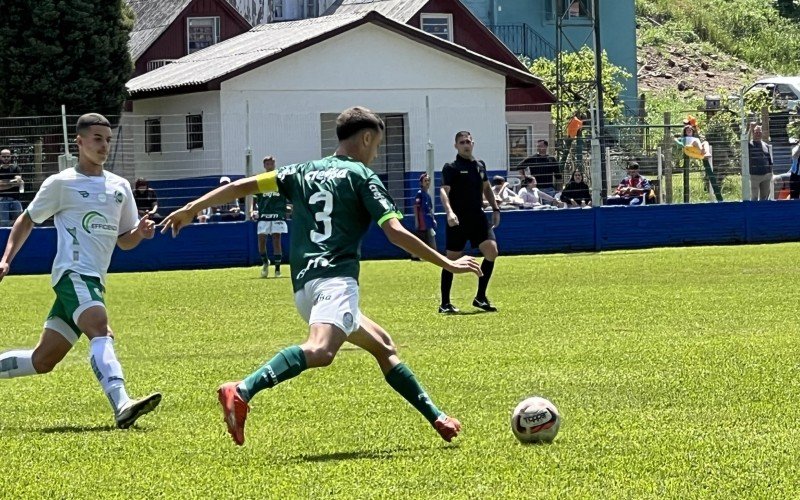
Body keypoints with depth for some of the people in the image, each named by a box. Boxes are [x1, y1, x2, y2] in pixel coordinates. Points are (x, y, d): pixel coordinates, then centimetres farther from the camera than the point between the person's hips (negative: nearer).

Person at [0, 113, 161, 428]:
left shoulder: (120, 187, 17)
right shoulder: (61, 183, 2)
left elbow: (124, 241, 22)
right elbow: (27, 220, 13)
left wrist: (139, 232, -1)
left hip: (94, 281, 7)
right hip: (73, 273, -7)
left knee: (43, 361, 8)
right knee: (101, 331, -32)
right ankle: (122, 406, -49)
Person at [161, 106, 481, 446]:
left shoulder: (305, 172, 22)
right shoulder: (362, 176, 6)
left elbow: (245, 185, 15)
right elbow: (396, 232, -3)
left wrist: (191, 209, 19)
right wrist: (448, 265, 3)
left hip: (304, 287, 9)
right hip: (336, 279, -9)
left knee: (383, 346, 24)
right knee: (320, 351, -33)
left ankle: (436, 418, 25)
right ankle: (241, 392, -53)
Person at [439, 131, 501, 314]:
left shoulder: (480, 165, 12)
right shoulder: (451, 168, -6)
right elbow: (444, 190, -18)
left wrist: (495, 209, 21)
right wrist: (449, 212, -34)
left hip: (478, 217, 5)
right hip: (457, 221, -5)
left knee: (492, 251, -11)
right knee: (452, 259, 0)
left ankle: (480, 297, 0)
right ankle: (445, 303, 10)